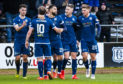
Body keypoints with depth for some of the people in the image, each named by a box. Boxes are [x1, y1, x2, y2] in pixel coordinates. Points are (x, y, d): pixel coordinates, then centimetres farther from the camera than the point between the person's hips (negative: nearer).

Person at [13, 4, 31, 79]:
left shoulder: (28, 20, 6)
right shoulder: (16, 20, 0)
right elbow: (17, 29, -15)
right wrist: (22, 26, -33)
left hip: (25, 41, 1)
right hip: (18, 41, -1)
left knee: (25, 57, -2)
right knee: (17, 58, -7)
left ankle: (24, 75, 3)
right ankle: (17, 72, 18)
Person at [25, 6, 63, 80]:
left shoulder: (34, 21, 2)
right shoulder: (48, 21, 1)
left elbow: (29, 32, -1)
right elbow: (57, 30, 5)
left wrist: (27, 41, 7)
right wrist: (62, 29, 26)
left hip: (38, 43, 0)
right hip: (46, 42, 0)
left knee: (39, 59, 1)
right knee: (48, 57, 11)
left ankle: (41, 76, -2)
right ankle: (49, 70, -13)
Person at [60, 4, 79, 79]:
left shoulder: (74, 18, 5)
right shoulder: (62, 17, -2)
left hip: (73, 40, 3)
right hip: (65, 40, -3)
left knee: (74, 56, 2)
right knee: (66, 57, -12)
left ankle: (74, 74, 7)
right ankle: (62, 70, 14)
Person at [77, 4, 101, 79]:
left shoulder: (93, 17, -4)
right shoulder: (80, 18, 1)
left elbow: (98, 26, -3)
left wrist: (98, 34, -19)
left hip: (92, 40, 0)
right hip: (84, 40, 0)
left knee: (93, 56, 2)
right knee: (84, 56, -12)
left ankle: (93, 74, 12)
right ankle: (87, 69, 16)